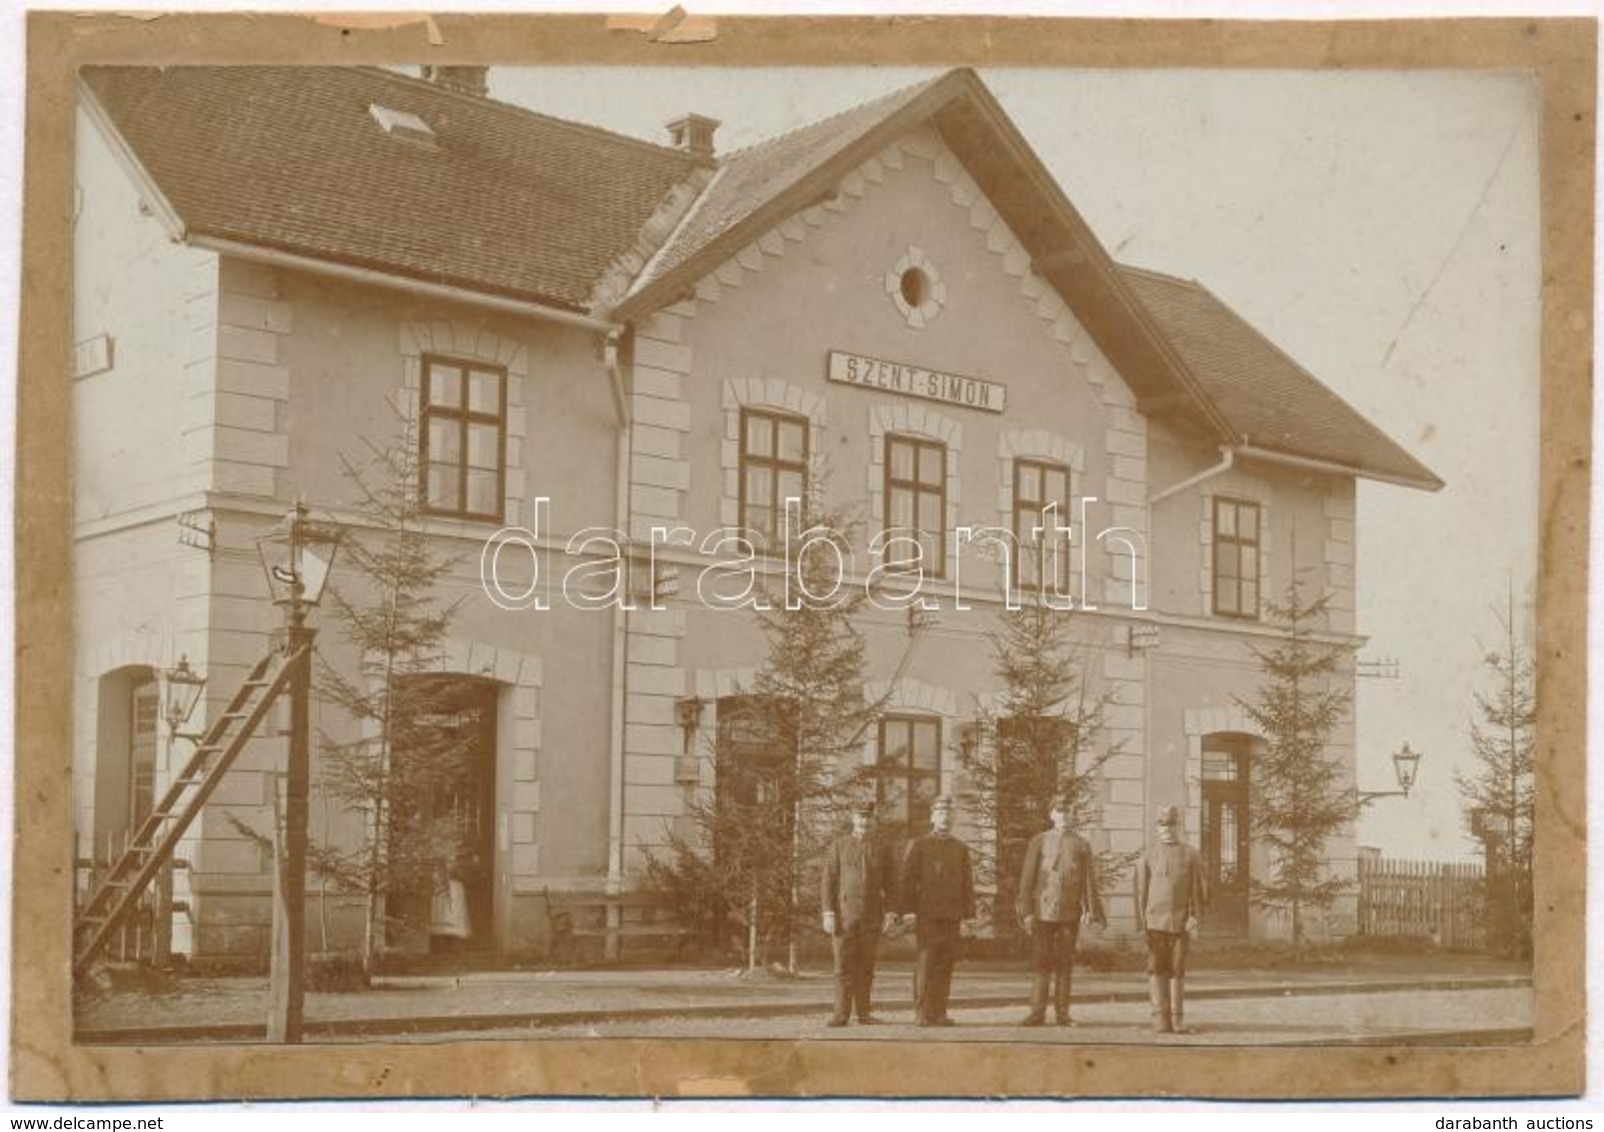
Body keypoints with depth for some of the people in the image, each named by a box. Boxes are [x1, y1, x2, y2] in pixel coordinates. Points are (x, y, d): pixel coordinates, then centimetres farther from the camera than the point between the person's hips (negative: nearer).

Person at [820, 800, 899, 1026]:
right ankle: (841, 1014, -3)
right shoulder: (838, 846, 2)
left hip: (871, 915, 1)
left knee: (866, 966, 5)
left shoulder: (883, 847, 5)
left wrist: (890, 912, -3)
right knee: (843, 965, -4)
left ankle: (864, 1013, 11)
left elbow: (890, 883, 6)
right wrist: (828, 913, -8)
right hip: (844, 912, -1)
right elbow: (829, 880, -1)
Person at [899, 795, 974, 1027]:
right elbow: (908, 880, -1)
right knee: (927, 963, -6)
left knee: (946, 964, 2)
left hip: (952, 917, 3)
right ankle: (923, 1013, -2)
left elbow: (967, 884, 12)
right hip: (927, 915, -3)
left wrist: (969, 916, 6)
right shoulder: (918, 845, 4)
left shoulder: (961, 849, 14)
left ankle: (939, 1012, 7)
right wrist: (908, 910, -9)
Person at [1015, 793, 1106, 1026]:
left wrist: (1091, 910, -3)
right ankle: (1038, 1011, 2)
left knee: (1065, 963, 5)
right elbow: (1027, 878, 2)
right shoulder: (1039, 842, 4)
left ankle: (1062, 1013, 11)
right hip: (1043, 910, -1)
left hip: (1070, 913, 1)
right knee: (1040, 962, -2)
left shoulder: (1081, 844, 6)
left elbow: (1089, 879, 4)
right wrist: (1027, 911, -4)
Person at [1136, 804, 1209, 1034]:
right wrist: (1141, 921, -1)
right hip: (1156, 921, 0)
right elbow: (1141, 889, 5)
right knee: (1157, 969, -3)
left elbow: (1200, 888, 4)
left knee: (1178, 970, 4)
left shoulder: (1191, 855, 6)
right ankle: (1161, 1017, 0)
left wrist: (1195, 916, -8)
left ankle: (1177, 1019, 11)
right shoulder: (1149, 855, 7)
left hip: (1181, 922, 0)